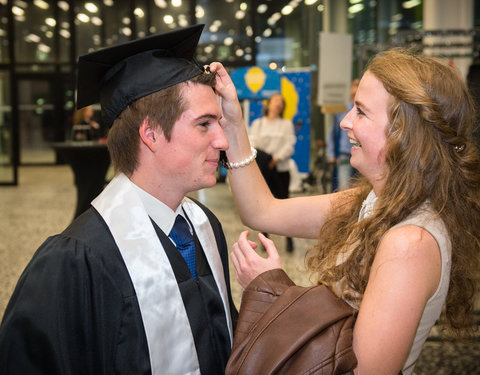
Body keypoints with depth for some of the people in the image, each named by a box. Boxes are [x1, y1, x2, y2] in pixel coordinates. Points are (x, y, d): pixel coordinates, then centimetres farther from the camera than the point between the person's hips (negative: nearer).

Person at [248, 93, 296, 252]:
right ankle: (265, 238, 12)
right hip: (262, 169, 1)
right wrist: (256, 155, -20)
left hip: (281, 169, -1)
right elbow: (251, 142, 1)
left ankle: (289, 238, 8)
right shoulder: (258, 123, 13)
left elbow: (289, 145, -1)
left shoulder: (287, 124, 11)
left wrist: (277, 159, -17)